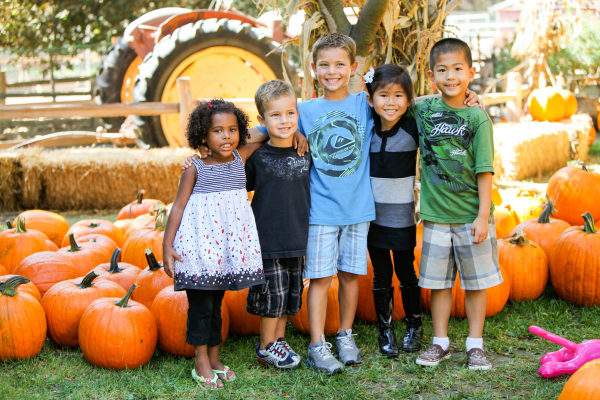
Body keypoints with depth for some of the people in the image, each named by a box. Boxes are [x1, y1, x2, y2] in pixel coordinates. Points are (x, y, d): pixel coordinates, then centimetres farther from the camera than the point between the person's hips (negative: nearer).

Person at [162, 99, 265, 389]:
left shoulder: (241, 158, 3)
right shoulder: (195, 170, -7)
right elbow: (178, 207, -6)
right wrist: (167, 245, -11)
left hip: (229, 245, 4)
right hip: (199, 245, -4)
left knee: (216, 305, 15)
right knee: (201, 305, 1)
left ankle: (214, 359, 24)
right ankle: (201, 362, 12)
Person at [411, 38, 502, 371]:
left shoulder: (477, 118, -7)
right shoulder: (423, 109, 1)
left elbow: (484, 171, -8)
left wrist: (483, 215, -12)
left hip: (471, 215, -2)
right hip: (436, 214, 2)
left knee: (476, 281, 7)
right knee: (438, 281, 10)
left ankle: (475, 344, 19)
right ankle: (440, 342, 23)